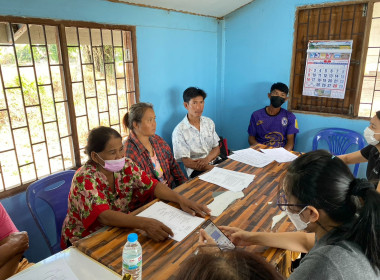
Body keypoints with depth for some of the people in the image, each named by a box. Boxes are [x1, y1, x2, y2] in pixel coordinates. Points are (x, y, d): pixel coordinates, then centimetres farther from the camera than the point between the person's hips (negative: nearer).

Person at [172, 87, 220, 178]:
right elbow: (186, 161, -12)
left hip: (214, 161, 6)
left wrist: (207, 159, -15)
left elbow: (216, 148, 10)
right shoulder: (179, 131, -9)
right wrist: (211, 168, -25)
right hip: (196, 170, -6)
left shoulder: (209, 122, 10)